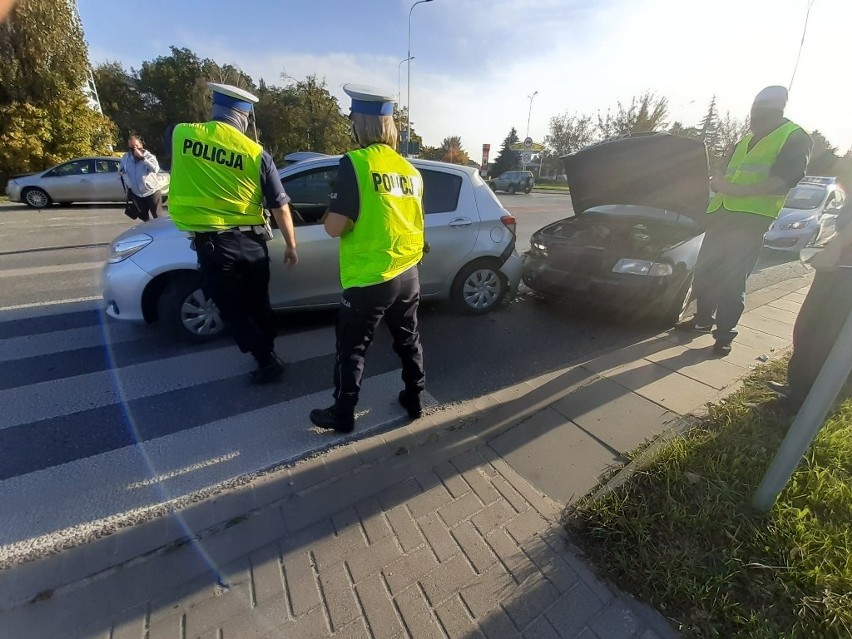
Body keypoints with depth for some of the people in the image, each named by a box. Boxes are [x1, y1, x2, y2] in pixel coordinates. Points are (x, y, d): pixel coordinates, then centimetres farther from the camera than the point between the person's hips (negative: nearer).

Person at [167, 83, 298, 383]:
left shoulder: (181, 134, 0)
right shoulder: (256, 152, -3)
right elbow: (280, 206, -2)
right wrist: (291, 245, 8)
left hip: (211, 243, -1)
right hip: (251, 241, 1)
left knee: (232, 309, 11)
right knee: (258, 304, 18)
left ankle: (267, 360, 11)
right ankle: (269, 353, 31)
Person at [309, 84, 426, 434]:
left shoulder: (355, 163, -13)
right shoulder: (411, 170, 7)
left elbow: (334, 227, -15)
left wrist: (332, 215, 5)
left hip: (368, 280, -6)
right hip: (408, 275, 6)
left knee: (351, 350, 10)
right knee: (408, 341, 20)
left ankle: (342, 415, 26)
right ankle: (414, 400, 36)